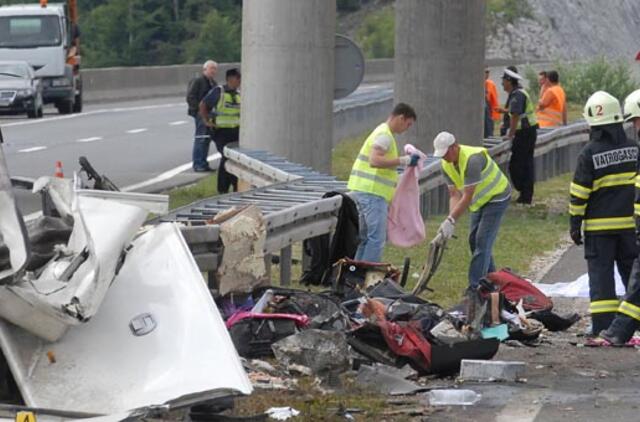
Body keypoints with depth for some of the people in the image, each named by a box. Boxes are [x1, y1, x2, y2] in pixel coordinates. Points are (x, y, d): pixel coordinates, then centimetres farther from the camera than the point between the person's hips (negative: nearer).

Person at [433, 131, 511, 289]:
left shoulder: (472, 159, -34)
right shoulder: (446, 165, -7)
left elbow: (467, 197, -35)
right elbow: (454, 195, -7)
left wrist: (451, 221, -36)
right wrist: (450, 219, -22)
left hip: (496, 197, -9)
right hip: (480, 200, 9)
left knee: (482, 241, -15)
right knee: (474, 240, 11)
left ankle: (475, 288, -16)